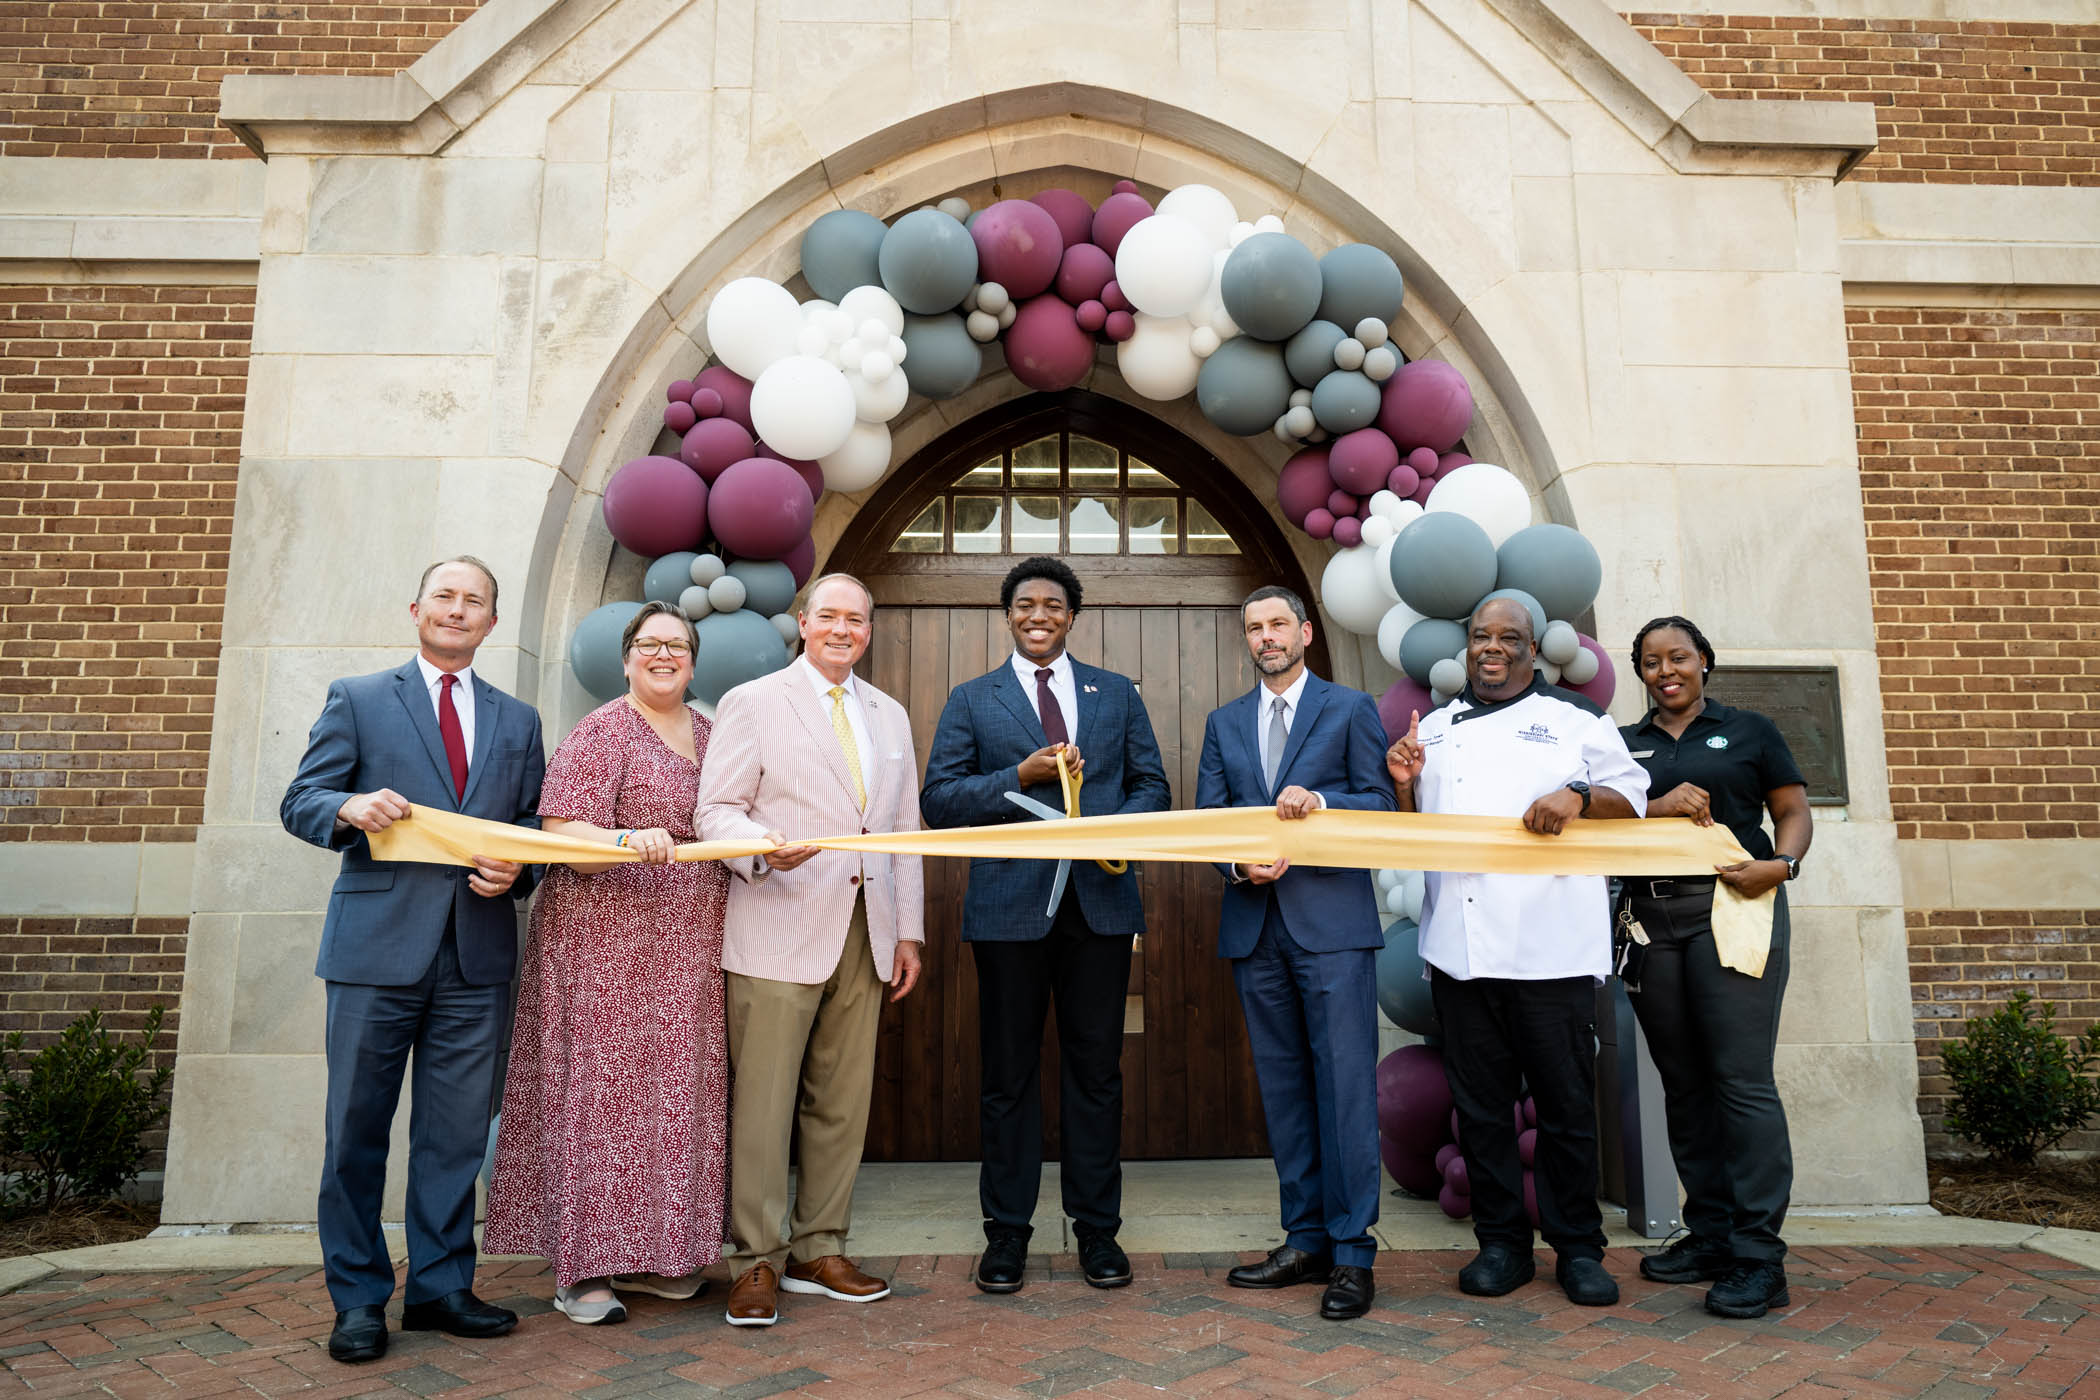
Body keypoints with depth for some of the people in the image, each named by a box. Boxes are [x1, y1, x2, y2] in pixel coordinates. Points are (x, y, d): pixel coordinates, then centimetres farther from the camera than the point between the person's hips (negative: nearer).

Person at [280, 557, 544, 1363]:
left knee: (456, 1133, 8)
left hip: (477, 952, 3)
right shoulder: (356, 699, 8)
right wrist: (350, 808, -18)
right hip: (378, 944, -2)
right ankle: (358, 1298, 19)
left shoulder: (518, 722, 16)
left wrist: (516, 870, -7)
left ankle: (440, 1287, 21)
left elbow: (535, 828, 14)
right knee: (357, 1129, 5)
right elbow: (300, 803, 3)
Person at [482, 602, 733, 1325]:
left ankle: (648, 1252, 21)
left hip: (689, 951, 6)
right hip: (605, 940, -6)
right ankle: (583, 1266, 9)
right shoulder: (601, 732, -5)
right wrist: (626, 841, -31)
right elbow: (560, 832, -14)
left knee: (674, 1090, 9)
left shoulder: (712, 734, 15)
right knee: (599, 1086, -3)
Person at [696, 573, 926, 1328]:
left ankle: (819, 1251, 21)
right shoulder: (751, 702, 3)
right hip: (779, 930, -4)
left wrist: (909, 931, 12)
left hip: (864, 933, 5)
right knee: (763, 1100, -2)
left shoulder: (890, 715, 18)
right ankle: (757, 1262, 13)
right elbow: (715, 810, -3)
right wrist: (764, 847, -24)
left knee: (842, 1100, 8)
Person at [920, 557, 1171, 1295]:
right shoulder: (971, 700, 7)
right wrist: (1020, 777, -13)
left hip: (1099, 900, 1)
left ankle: (1097, 1227, 22)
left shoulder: (1117, 693, 12)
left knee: (1096, 1068, 9)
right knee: (1009, 1072, 7)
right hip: (1009, 907, -1)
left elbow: (1150, 784, 10)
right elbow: (937, 799, 0)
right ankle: (1007, 1230, 21)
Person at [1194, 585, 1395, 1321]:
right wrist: (1241, 864, -8)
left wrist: (1319, 802, -17)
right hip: (1256, 923, 4)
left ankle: (1352, 1254, 6)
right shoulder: (1224, 722, 16)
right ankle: (1305, 1241, 20)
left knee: (1345, 1084, -4)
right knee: (1283, 1086, 9)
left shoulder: (1350, 709, 6)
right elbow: (1207, 817, 11)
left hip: (1333, 922, -4)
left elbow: (1380, 806, 1)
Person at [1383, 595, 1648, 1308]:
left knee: (1568, 1103, 3)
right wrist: (1404, 785, 2)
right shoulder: (1434, 727, 18)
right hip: (1460, 947, 3)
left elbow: (1633, 797, 5)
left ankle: (1578, 1248, 18)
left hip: (1551, 947, -2)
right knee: (1480, 1103, 8)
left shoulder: (1574, 719, 10)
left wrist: (1579, 797, -14)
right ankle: (1501, 1242, 20)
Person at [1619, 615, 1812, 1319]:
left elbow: (1794, 814, 8)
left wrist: (1780, 865, -11)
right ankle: (1709, 1234, 17)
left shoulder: (1750, 731, 11)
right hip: (1650, 921, 4)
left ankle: (1758, 1254, -3)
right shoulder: (1624, 745, 17)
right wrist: (1660, 807, -9)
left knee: (1742, 1079, -9)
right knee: (1684, 1084, 7)